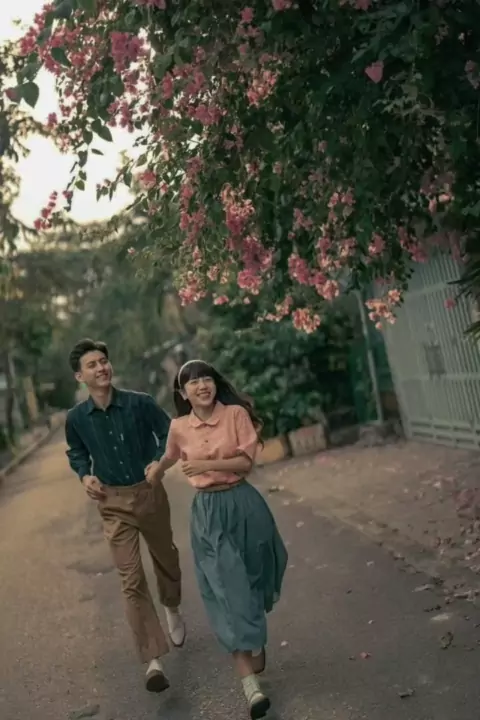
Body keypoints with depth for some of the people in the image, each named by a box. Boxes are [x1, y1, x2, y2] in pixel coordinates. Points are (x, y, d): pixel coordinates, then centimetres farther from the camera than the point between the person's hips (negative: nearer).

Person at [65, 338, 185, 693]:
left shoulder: (140, 403, -14)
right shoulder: (76, 418, -7)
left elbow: (169, 434, -3)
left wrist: (159, 461, -20)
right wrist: (85, 475, -8)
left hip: (150, 494, 0)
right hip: (113, 504, 0)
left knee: (166, 560, 21)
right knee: (132, 580, -7)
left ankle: (173, 610, 53)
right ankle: (154, 660, -4)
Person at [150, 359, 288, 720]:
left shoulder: (236, 413, -7)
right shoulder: (179, 428, 0)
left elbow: (246, 461, -11)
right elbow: (169, 459, 20)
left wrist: (207, 464, -21)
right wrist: (151, 480, 35)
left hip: (242, 505, 0)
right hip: (207, 512, 0)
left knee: (250, 584, 14)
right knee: (227, 590, -6)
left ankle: (257, 645, 42)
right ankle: (250, 682, -8)